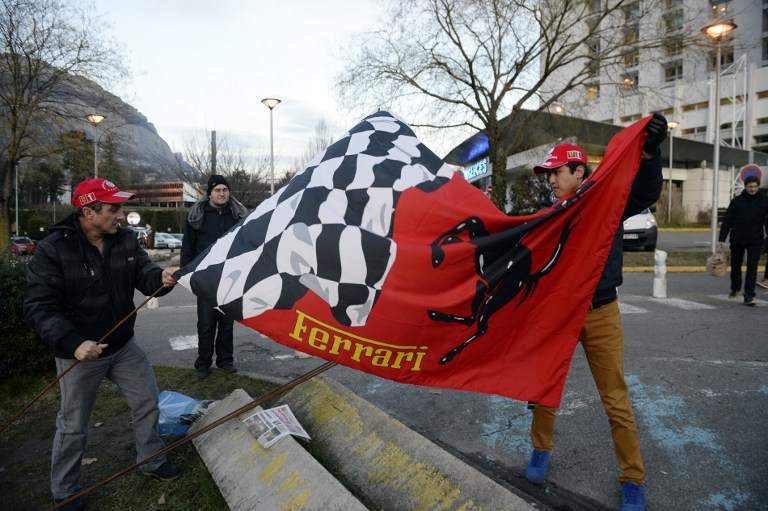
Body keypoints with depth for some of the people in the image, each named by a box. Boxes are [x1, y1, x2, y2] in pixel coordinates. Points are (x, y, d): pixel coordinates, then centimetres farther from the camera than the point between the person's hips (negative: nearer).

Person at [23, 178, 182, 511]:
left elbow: (142, 272, -8)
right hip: (79, 354, -5)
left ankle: (151, 462, 38)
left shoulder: (125, 239, -5)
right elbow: (39, 307, -20)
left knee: (147, 402, 15)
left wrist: (161, 277, -33)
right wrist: (73, 343, -32)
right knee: (73, 425, 12)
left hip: (124, 346, 5)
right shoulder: (52, 250, -19)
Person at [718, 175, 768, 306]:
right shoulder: (737, 200, 2)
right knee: (735, 266, 14)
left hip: (755, 241, -1)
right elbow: (727, 220, 3)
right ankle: (735, 288, 35)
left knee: (752, 267, -8)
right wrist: (722, 238, 0)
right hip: (737, 240, 1)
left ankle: (749, 296, -7)